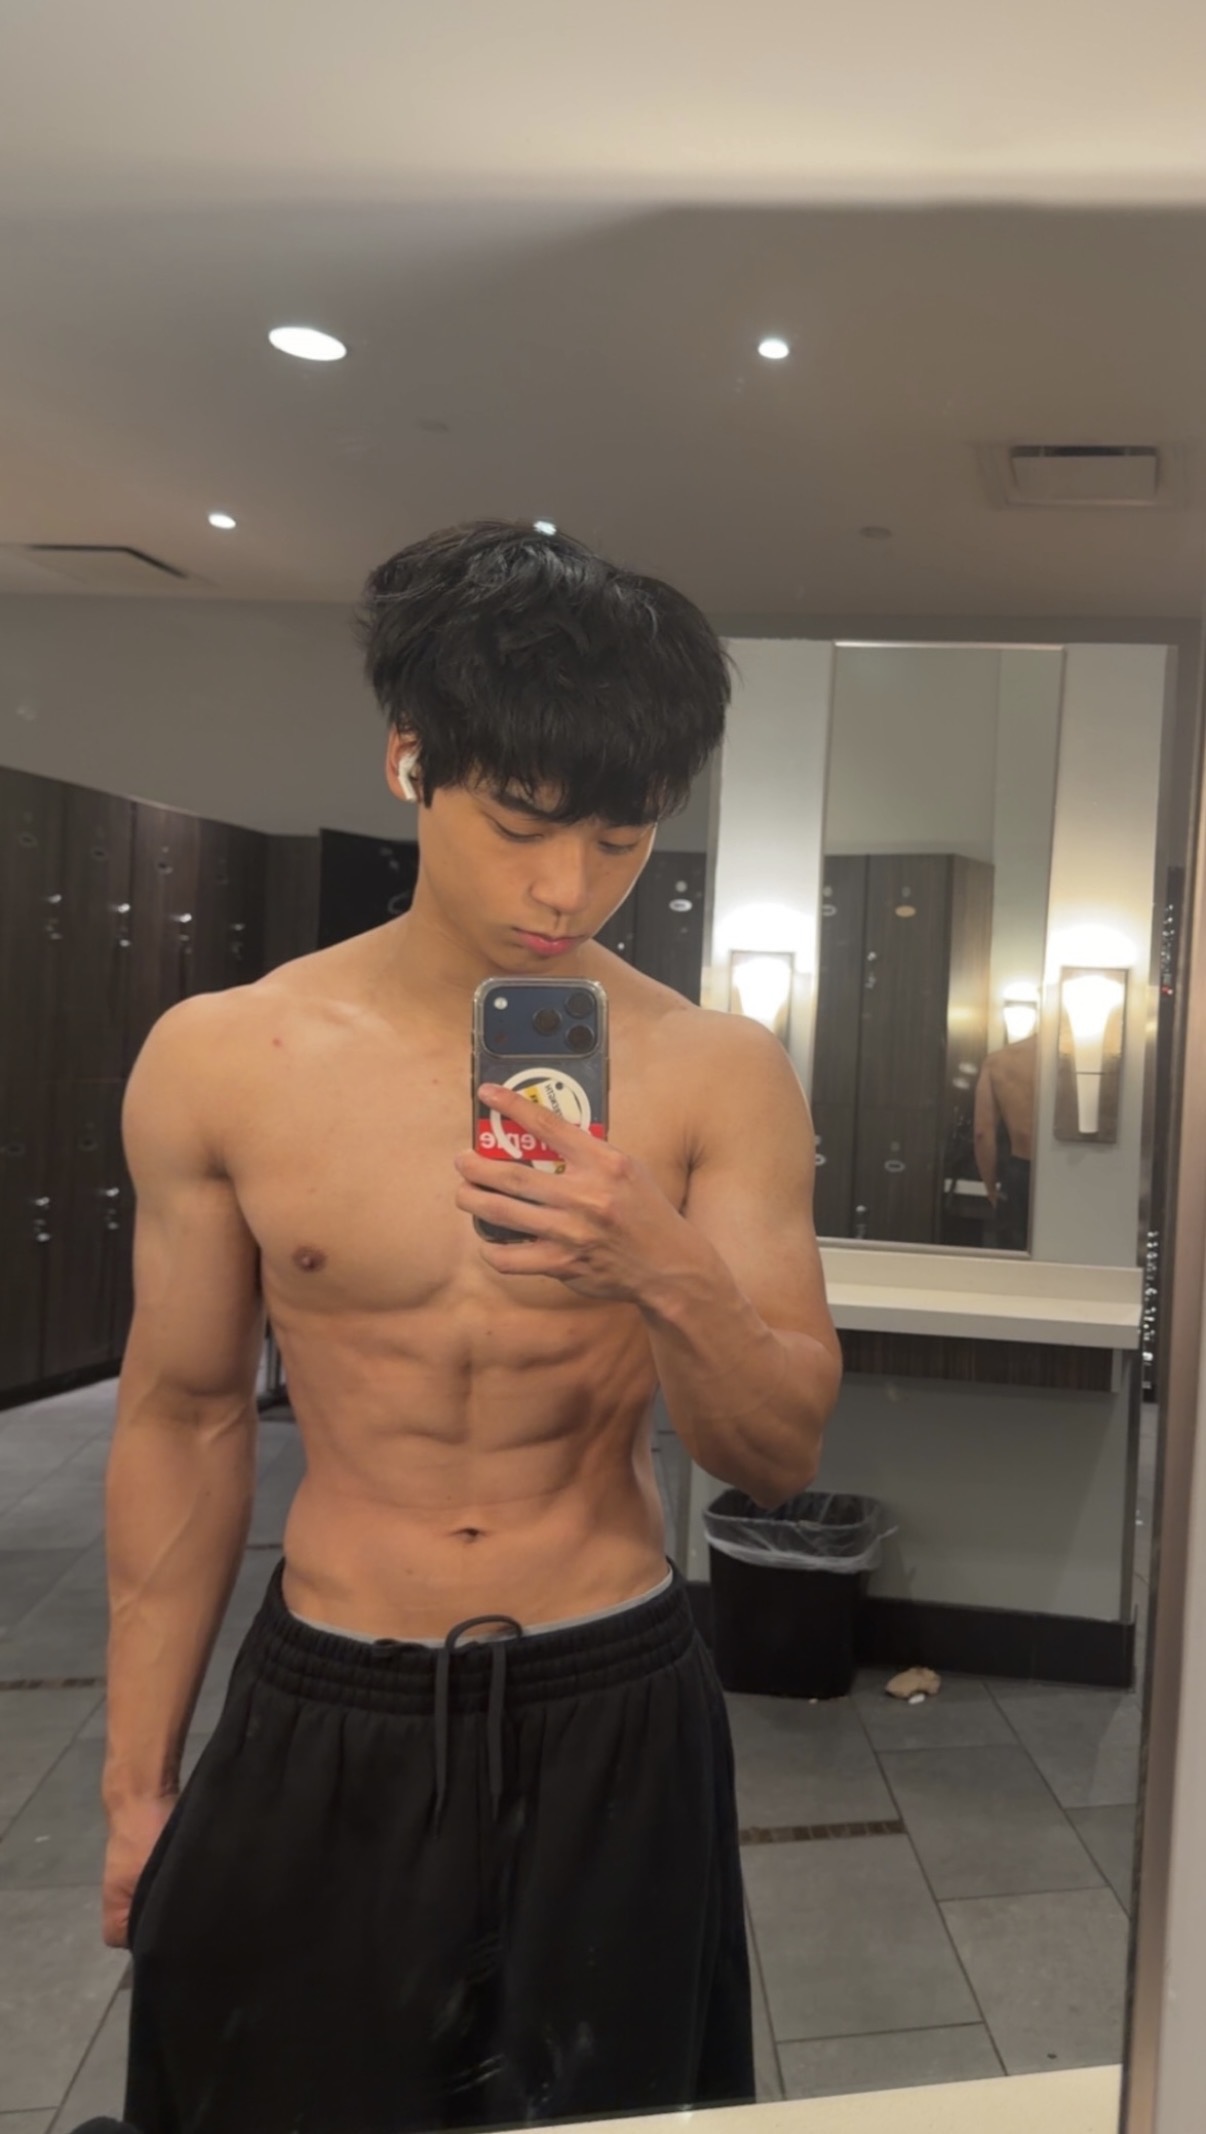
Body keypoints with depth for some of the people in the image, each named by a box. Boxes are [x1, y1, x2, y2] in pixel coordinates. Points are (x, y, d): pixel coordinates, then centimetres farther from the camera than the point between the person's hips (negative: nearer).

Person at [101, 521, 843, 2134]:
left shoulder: (720, 1077, -10)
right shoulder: (220, 1062, -9)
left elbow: (781, 1457, -7)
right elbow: (184, 1425, 1)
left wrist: (670, 1275, -29)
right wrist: (138, 1782, 6)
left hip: (613, 1719, 0)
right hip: (318, 1722, 0)